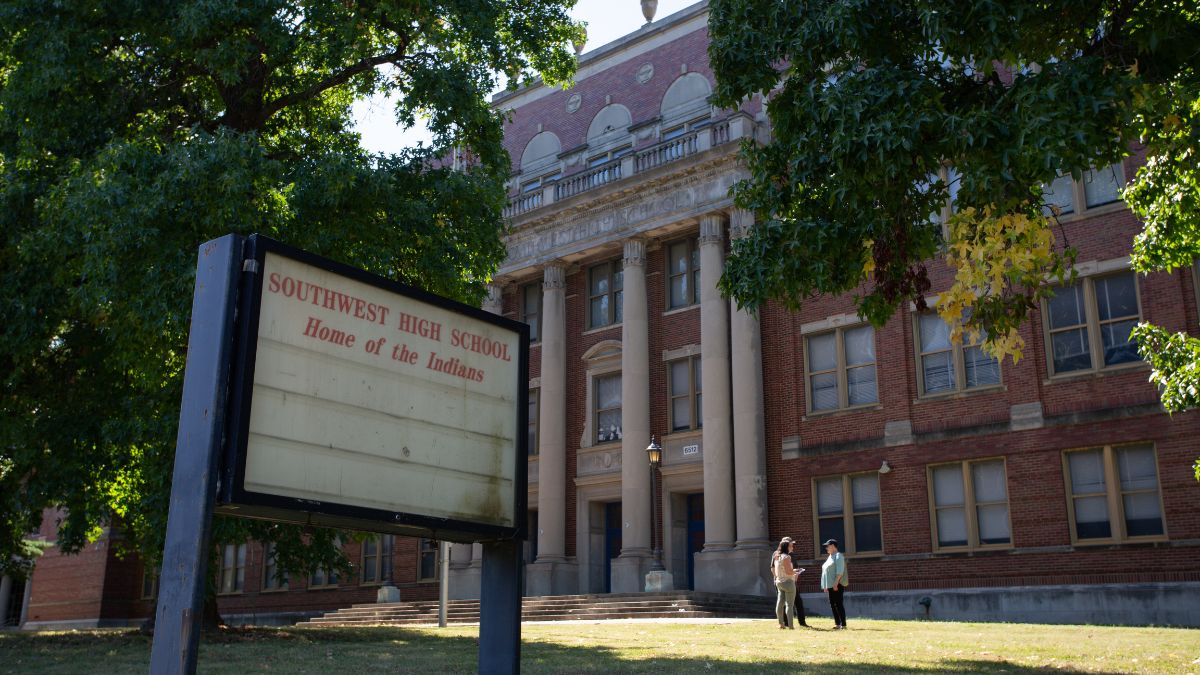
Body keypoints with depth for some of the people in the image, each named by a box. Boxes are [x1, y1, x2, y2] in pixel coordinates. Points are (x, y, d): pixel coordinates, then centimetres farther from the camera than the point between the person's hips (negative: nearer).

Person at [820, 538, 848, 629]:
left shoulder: (838, 555, -7)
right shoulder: (830, 557, 21)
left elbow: (840, 571, -17)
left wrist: (836, 583, -23)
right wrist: (825, 586, 19)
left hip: (837, 584, -9)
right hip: (830, 584, 10)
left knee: (838, 604, -10)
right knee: (832, 604, 8)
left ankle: (843, 624, -9)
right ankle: (837, 624, 12)